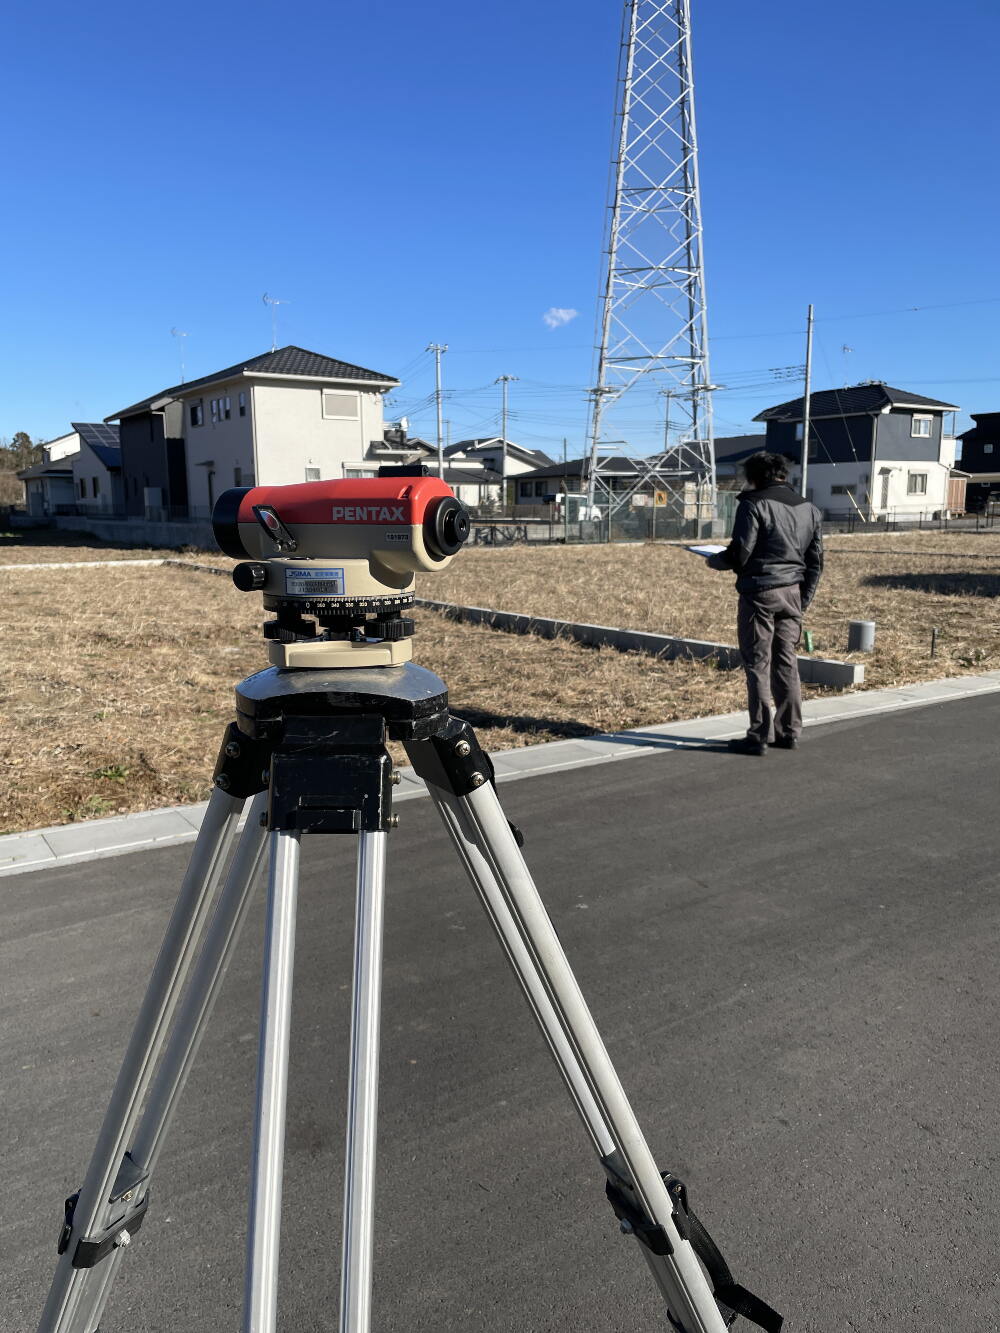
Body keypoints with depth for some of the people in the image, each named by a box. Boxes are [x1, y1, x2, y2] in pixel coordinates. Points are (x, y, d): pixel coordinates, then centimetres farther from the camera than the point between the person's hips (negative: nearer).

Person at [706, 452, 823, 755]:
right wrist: (803, 599, 19)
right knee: (786, 663, 13)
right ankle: (789, 732, 19)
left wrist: (714, 561, 7)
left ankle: (759, 736, 1)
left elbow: (739, 553, -13)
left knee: (758, 664, -1)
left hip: (760, 593, -6)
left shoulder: (754, 505, -8)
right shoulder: (809, 509, 13)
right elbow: (816, 561, 14)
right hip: (793, 593, 6)